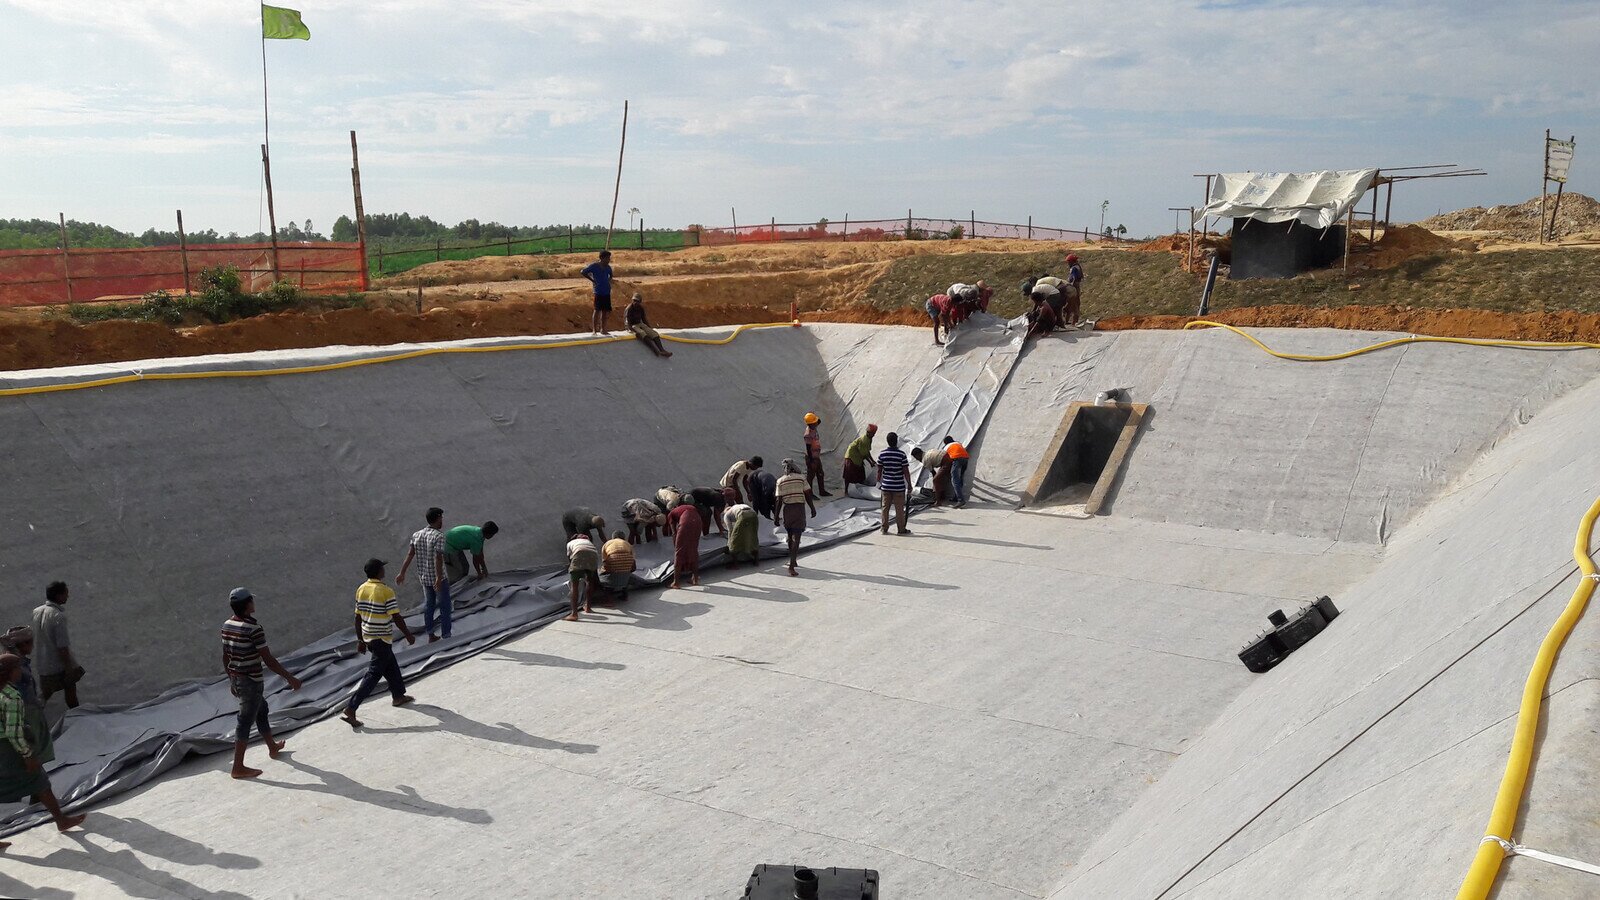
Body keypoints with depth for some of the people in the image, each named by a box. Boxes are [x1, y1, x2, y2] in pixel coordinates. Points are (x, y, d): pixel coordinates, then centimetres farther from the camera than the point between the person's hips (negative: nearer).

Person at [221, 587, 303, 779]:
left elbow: (225, 656, 11)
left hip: (236, 678, 8)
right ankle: (238, 768, 8)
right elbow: (268, 659, -22)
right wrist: (290, 678, -14)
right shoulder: (254, 628, -23)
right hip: (250, 682, -8)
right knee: (245, 722, 1)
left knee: (261, 710, 25)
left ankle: (273, 747, 43)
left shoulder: (227, 625, 1)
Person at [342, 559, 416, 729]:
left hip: (367, 637, 8)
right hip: (382, 639, -8)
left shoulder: (361, 590, 2)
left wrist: (360, 640, 16)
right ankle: (351, 708, -8)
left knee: (391, 666, 24)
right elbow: (397, 618, -17)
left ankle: (399, 695, 38)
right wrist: (409, 635, -3)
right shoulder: (386, 592, -19)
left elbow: (358, 617, 8)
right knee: (373, 675, -3)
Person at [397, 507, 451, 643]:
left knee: (428, 605, 17)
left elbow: (409, 554, -1)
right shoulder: (439, 536, -18)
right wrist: (439, 578, -30)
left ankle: (431, 635, 24)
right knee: (445, 606, 5)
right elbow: (438, 558, -26)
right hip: (438, 577, -7)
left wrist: (402, 573, 0)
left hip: (424, 577, 7)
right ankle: (446, 636, 11)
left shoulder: (417, 535, 3)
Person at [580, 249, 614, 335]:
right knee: (597, 310, -6)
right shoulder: (594, 266, -9)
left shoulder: (608, 267, 7)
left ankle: (602, 329, 17)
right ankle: (594, 330, -2)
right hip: (598, 292, -6)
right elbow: (583, 272, -6)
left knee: (605, 311, 8)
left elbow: (610, 275, 28)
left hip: (607, 292, 6)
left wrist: (609, 281, 9)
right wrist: (592, 280, -9)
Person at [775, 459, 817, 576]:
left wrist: (777, 516, 4)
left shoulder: (780, 481, 0)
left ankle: (793, 561, 35)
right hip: (799, 508, -2)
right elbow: (808, 496, -2)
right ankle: (792, 566, -16)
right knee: (796, 537, -5)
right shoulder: (801, 478, -2)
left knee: (790, 536, 20)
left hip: (787, 509, 2)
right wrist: (813, 509, 7)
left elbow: (779, 500, -2)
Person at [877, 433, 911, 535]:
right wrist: (909, 484, -1)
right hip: (898, 486, -3)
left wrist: (878, 482, 15)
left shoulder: (882, 454, -3)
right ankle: (901, 529, 12)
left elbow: (879, 470, 3)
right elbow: (906, 471, -10)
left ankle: (884, 528, 17)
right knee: (899, 509, 6)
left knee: (885, 507, 12)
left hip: (886, 485, 3)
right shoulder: (901, 454, -13)